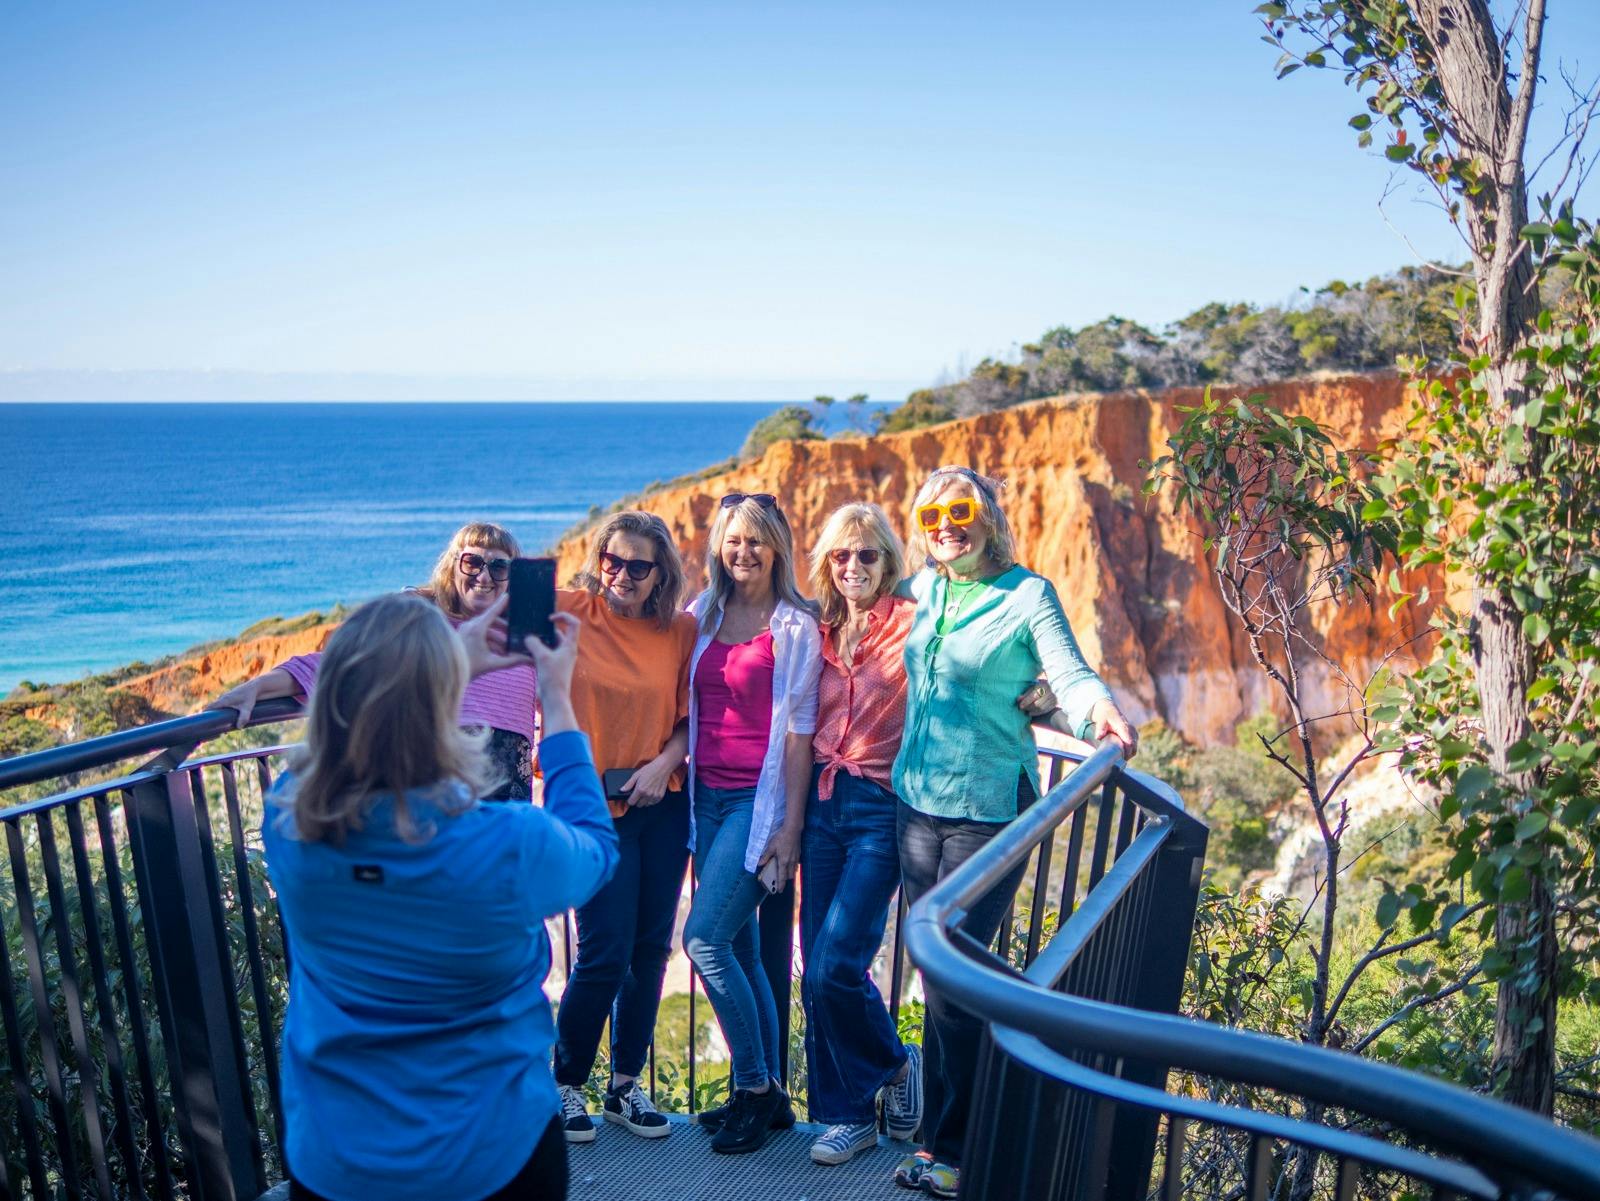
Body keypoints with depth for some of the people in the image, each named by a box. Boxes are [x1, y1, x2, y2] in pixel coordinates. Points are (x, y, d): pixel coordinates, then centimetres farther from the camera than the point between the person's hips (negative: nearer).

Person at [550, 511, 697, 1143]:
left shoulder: (681, 631, 0)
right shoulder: (566, 612, -6)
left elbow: (692, 717, 3)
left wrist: (664, 763, -13)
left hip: (661, 805, 3)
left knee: (651, 948, 10)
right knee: (605, 954, -4)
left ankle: (625, 1087, 27)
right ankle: (565, 1086, 20)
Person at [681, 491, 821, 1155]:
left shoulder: (795, 626, -6)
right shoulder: (703, 616, 10)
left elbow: (798, 730, -8)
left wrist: (790, 826, -11)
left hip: (759, 799, -5)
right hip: (707, 795, 6)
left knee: (705, 939, -10)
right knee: (739, 949, 11)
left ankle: (758, 1088, 8)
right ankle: (764, 1092, 24)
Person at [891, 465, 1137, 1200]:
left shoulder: (1028, 595, -8)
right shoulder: (922, 589, 8)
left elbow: (1069, 673, -18)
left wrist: (1099, 709, -37)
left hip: (989, 809, -6)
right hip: (919, 801, 6)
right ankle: (939, 1134, 27)